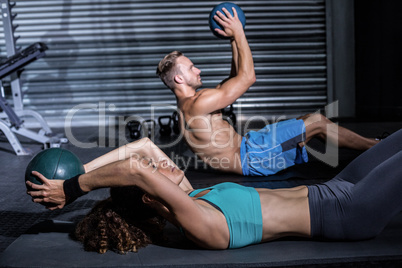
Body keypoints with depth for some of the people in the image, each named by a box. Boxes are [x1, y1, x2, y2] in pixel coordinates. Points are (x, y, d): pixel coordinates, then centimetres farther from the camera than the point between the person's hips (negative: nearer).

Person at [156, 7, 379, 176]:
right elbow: (247, 76, -22)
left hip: (244, 150, 10)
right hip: (250, 157, -10)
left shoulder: (188, 103, 11)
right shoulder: (197, 104, -23)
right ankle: (373, 147, 12)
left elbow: (235, 80, 17)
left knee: (311, 121, 13)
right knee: (317, 122, -6)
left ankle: (369, 145, 22)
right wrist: (238, 33, -14)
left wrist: (234, 41, 9)